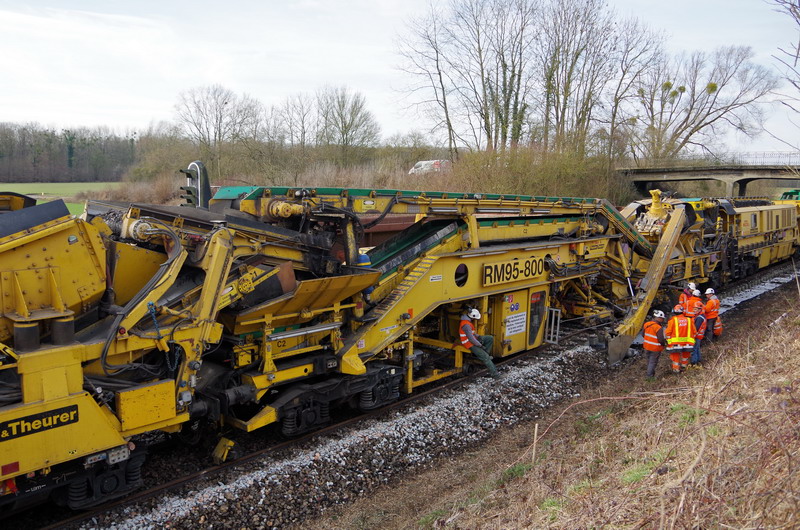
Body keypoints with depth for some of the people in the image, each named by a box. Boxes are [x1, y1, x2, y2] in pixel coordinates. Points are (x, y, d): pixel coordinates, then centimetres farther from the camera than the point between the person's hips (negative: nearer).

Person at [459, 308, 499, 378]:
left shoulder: (467, 320, 3)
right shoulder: (466, 325, -29)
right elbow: (471, 338, -28)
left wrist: (478, 336, 1)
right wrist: (480, 345, -17)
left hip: (474, 339, 10)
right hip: (470, 344, -10)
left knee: (490, 338, 8)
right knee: (485, 357, -13)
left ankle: (482, 355, 9)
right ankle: (494, 373, -8)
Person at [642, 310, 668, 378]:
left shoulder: (646, 324, -4)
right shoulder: (658, 328, -26)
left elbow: (643, 334, 7)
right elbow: (661, 339, -25)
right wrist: (664, 343, -4)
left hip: (647, 346, 7)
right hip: (655, 348, -7)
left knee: (649, 361, 25)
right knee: (653, 362, 7)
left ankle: (650, 372, 41)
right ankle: (650, 375, 14)